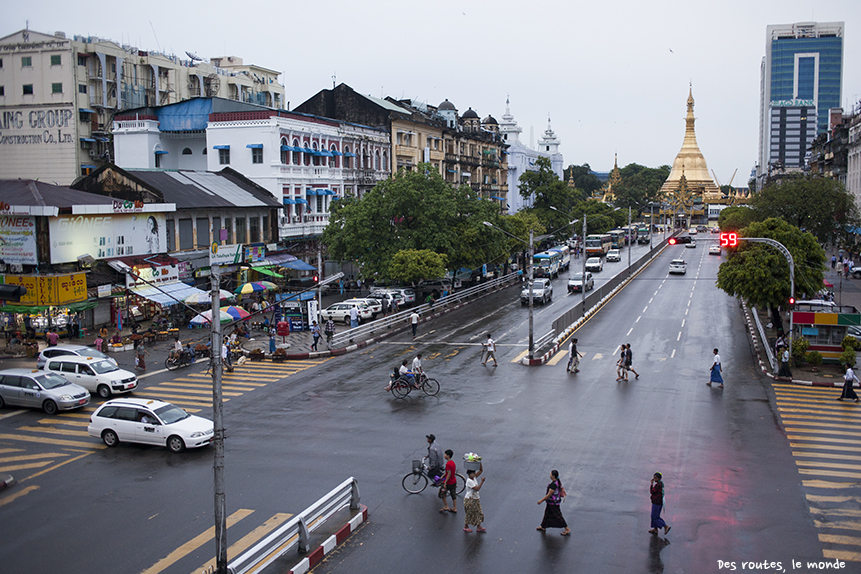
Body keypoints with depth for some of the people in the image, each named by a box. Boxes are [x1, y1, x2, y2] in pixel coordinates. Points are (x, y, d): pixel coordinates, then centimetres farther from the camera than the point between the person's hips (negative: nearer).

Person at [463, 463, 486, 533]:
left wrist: (480, 463, -9)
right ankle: (466, 527, 22)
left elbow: (481, 470, 3)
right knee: (469, 514, 6)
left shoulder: (474, 478, 1)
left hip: (475, 499, 8)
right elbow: (477, 488, -28)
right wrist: (482, 481, -25)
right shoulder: (469, 481, -23)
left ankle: (479, 527, 21)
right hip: (469, 500, -8)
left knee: (478, 513, 11)